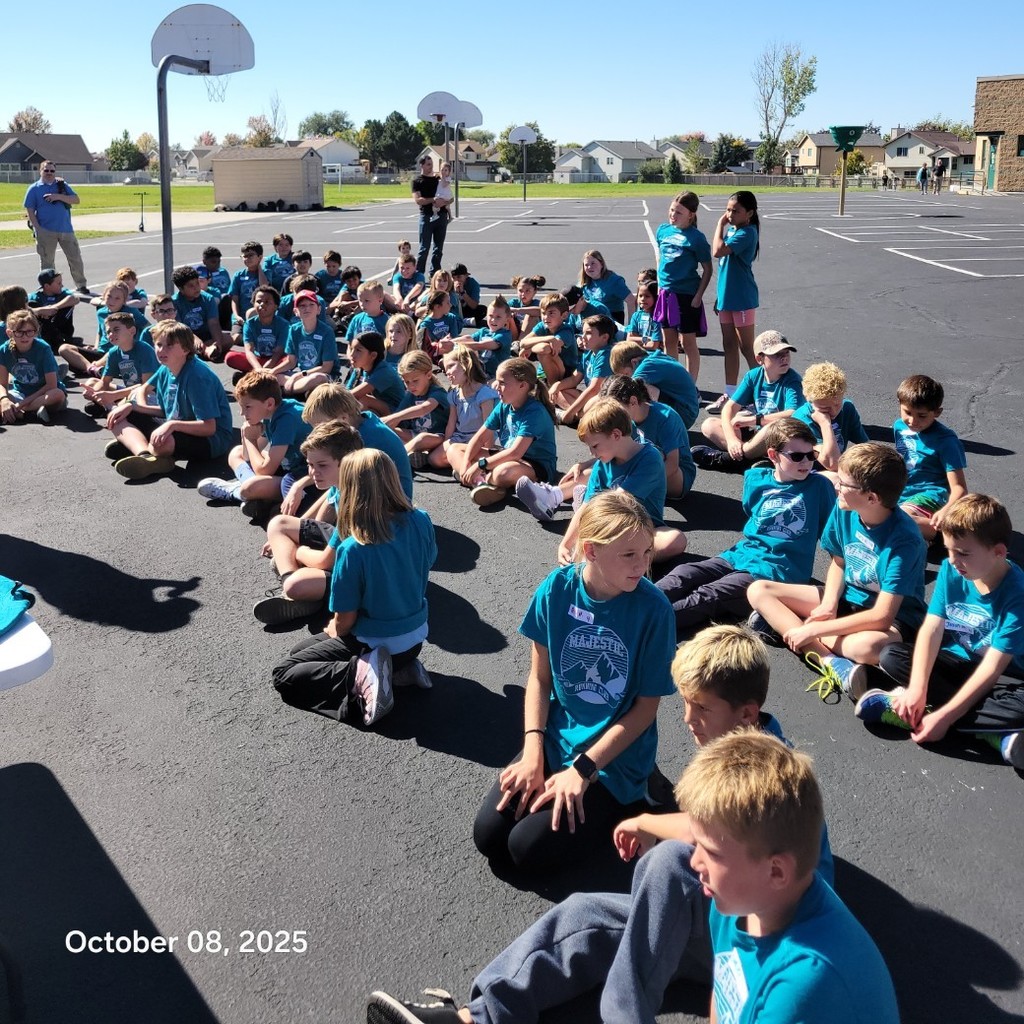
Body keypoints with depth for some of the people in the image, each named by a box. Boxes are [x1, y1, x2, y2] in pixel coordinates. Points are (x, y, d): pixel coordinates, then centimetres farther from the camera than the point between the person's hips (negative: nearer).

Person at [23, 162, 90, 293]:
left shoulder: (62, 185, 9)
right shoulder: (34, 189, 3)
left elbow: (76, 200, -1)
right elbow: (29, 211, 0)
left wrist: (58, 196, -14)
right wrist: (38, 229, -9)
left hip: (66, 229, 2)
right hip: (46, 232, -2)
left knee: (76, 258, 6)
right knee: (47, 262, 4)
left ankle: (82, 285, 19)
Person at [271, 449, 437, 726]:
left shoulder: (352, 549, -28)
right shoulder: (421, 521, -14)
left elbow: (344, 622, -18)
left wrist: (331, 631, 4)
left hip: (373, 644, -6)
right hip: (417, 637, 6)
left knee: (283, 674, 6)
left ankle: (359, 676, -14)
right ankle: (400, 667, 9)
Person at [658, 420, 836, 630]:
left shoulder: (819, 485, -1)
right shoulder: (755, 478, 9)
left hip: (779, 571, -5)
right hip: (742, 556, 5)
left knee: (707, 597, -26)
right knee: (682, 575, -19)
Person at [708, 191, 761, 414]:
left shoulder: (747, 232, -18)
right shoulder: (731, 229, 8)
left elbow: (718, 251, -31)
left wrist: (720, 224, -18)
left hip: (742, 299, -8)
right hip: (727, 297, 8)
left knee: (746, 348, -1)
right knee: (729, 346, 13)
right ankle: (729, 393, 21)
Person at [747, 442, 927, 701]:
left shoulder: (903, 540, -28)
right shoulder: (844, 510, -10)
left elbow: (882, 616, -29)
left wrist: (813, 630, -27)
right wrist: (829, 604, -12)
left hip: (895, 618, -8)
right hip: (848, 599, 8)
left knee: (867, 645, -44)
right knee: (758, 590, -9)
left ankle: (782, 623, -23)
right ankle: (832, 662, -26)